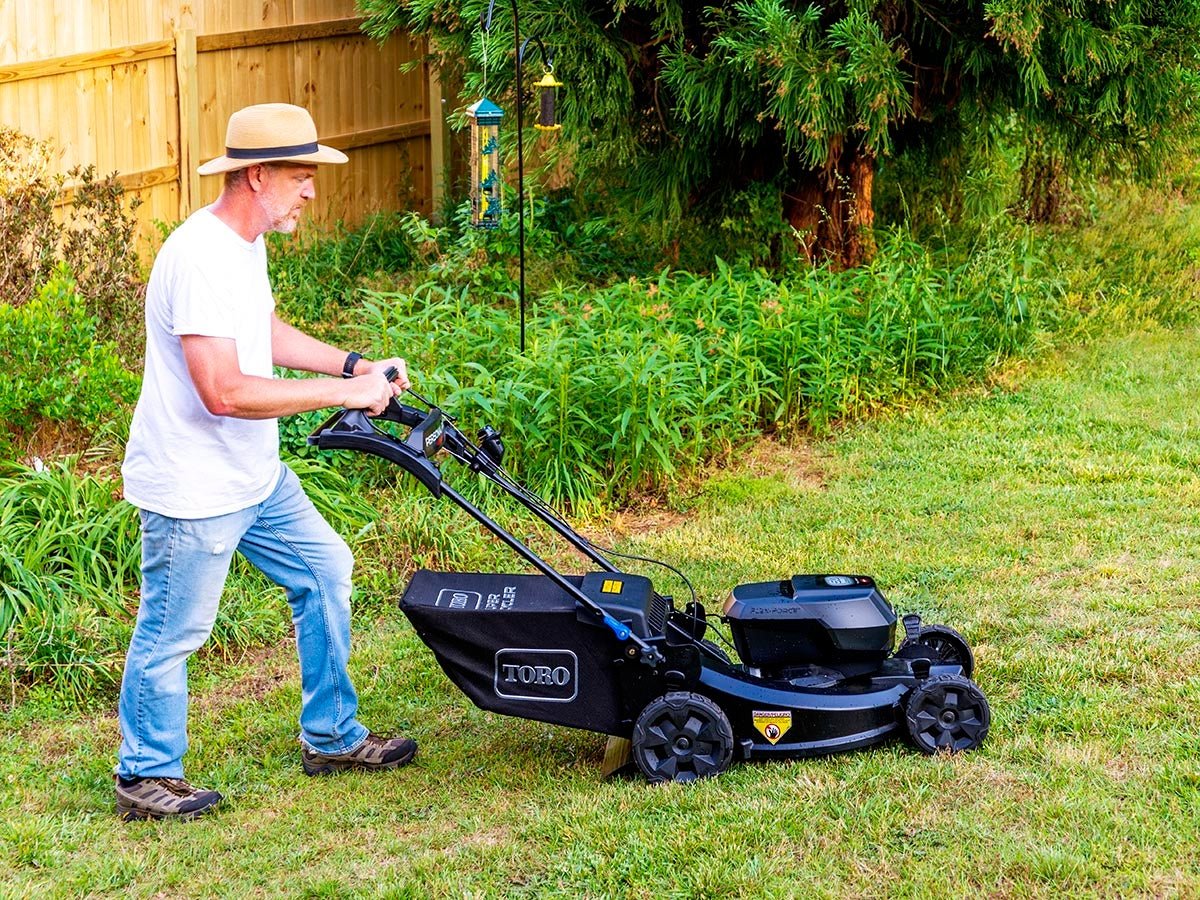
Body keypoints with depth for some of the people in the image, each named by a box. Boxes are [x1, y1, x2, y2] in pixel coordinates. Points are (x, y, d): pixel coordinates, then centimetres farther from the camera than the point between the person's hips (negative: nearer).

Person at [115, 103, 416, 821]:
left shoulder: (247, 243, 5)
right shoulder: (200, 258, -27)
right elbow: (224, 392, -32)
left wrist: (354, 364, 10)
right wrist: (343, 392, -26)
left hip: (256, 476, 10)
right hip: (192, 488, -10)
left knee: (325, 571, 16)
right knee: (171, 634, 3)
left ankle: (333, 738, 29)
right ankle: (147, 778, 20)